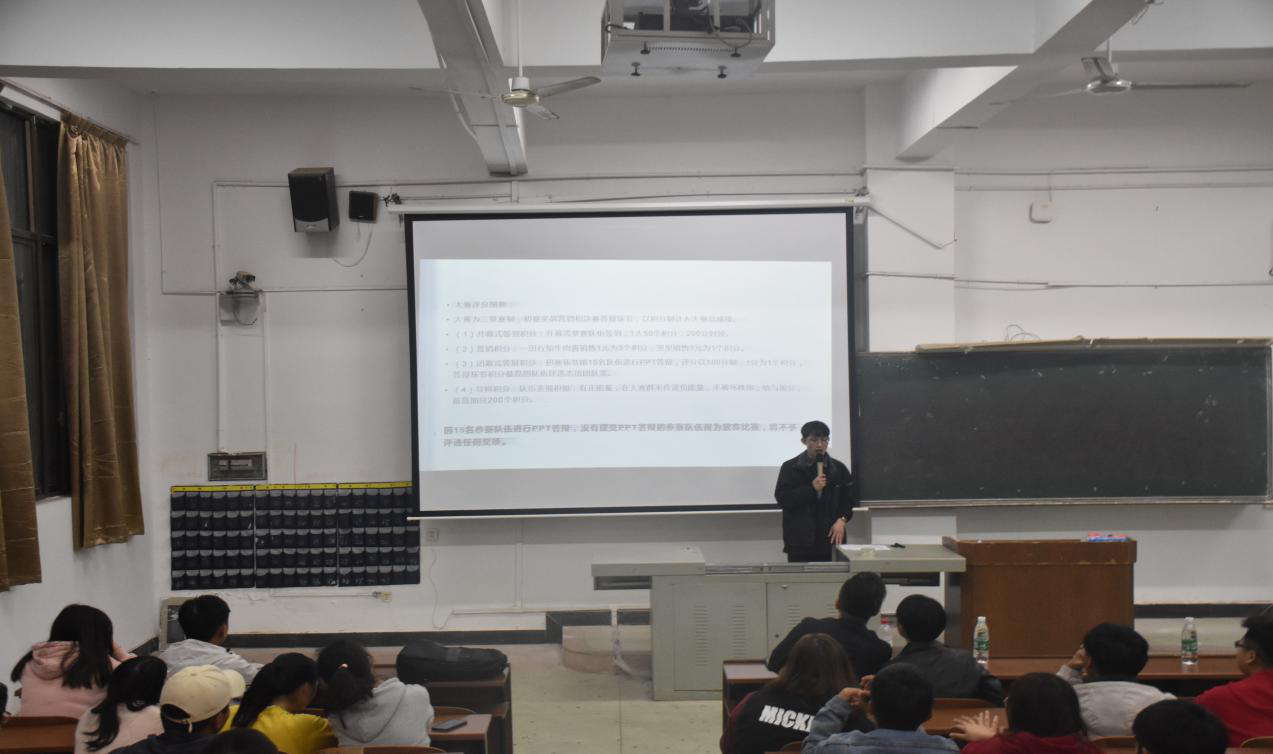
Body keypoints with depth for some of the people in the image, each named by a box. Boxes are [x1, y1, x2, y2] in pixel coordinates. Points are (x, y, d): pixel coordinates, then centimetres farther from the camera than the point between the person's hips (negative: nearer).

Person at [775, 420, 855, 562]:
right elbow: (782, 499, -4)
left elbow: (848, 499, 13)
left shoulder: (839, 468, 10)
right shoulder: (790, 468, 3)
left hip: (830, 538, 2)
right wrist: (811, 488, -13)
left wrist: (842, 519, -5)